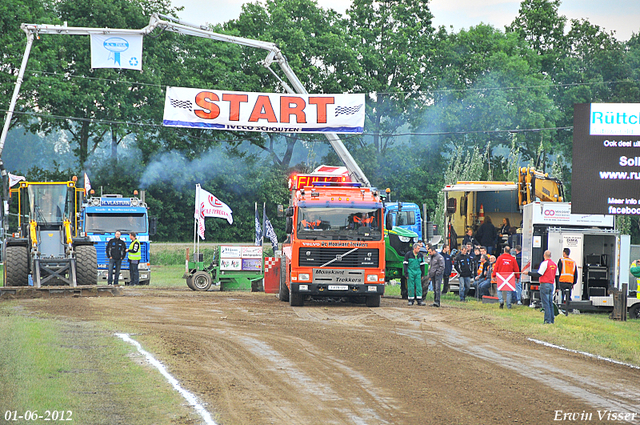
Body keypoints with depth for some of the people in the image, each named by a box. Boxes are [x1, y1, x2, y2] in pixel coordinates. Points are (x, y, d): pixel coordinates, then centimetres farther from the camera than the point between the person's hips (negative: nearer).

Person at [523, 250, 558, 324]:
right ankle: (551, 320, 13)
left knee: (546, 303, -7)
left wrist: (528, 273, -8)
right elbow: (557, 276, 18)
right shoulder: (554, 264, 11)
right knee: (550, 303, 12)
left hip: (545, 285, -7)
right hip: (551, 285, 7)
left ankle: (547, 320, -11)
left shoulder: (545, 263, -12)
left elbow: (538, 274, -15)